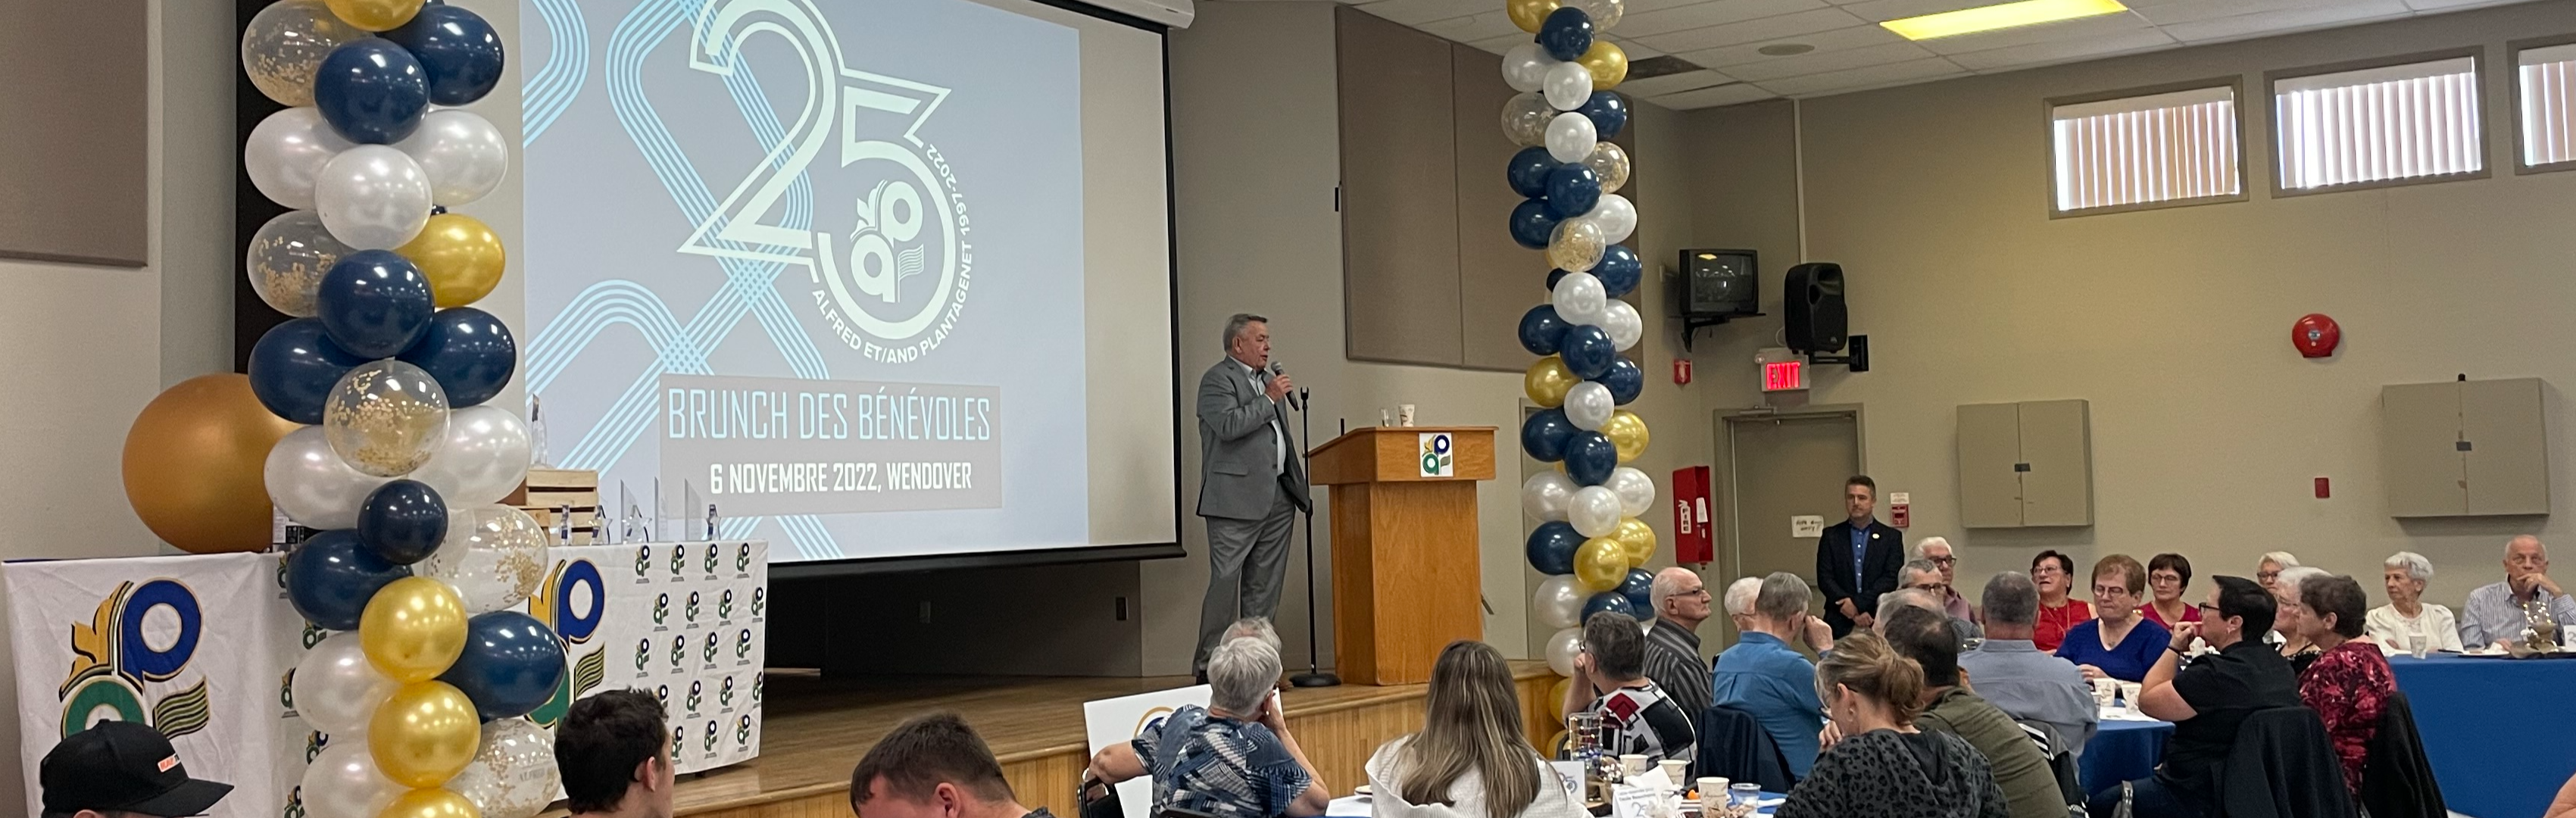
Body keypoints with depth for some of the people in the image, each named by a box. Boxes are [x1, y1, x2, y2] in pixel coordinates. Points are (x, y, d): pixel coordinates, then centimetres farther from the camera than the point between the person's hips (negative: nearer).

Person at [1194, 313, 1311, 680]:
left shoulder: (1267, 379, 21)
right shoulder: (1217, 379, -5)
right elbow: (1228, 425, -20)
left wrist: (1294, 463, 18)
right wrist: (1269, 399, -14)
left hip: (1277, 497, 8)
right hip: (1236, 497, -8)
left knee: (1264, 586, 8)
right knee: (1224, 582, -8)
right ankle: (1208, 667, -3)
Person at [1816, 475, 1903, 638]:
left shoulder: (1892, 537, 7)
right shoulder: (1831, 536, 10)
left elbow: (1891, 579, -2)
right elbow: (1824, 578, 2)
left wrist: (1858, 603, -14)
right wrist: (1854, 613, -10)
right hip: (1840, 624, 1)